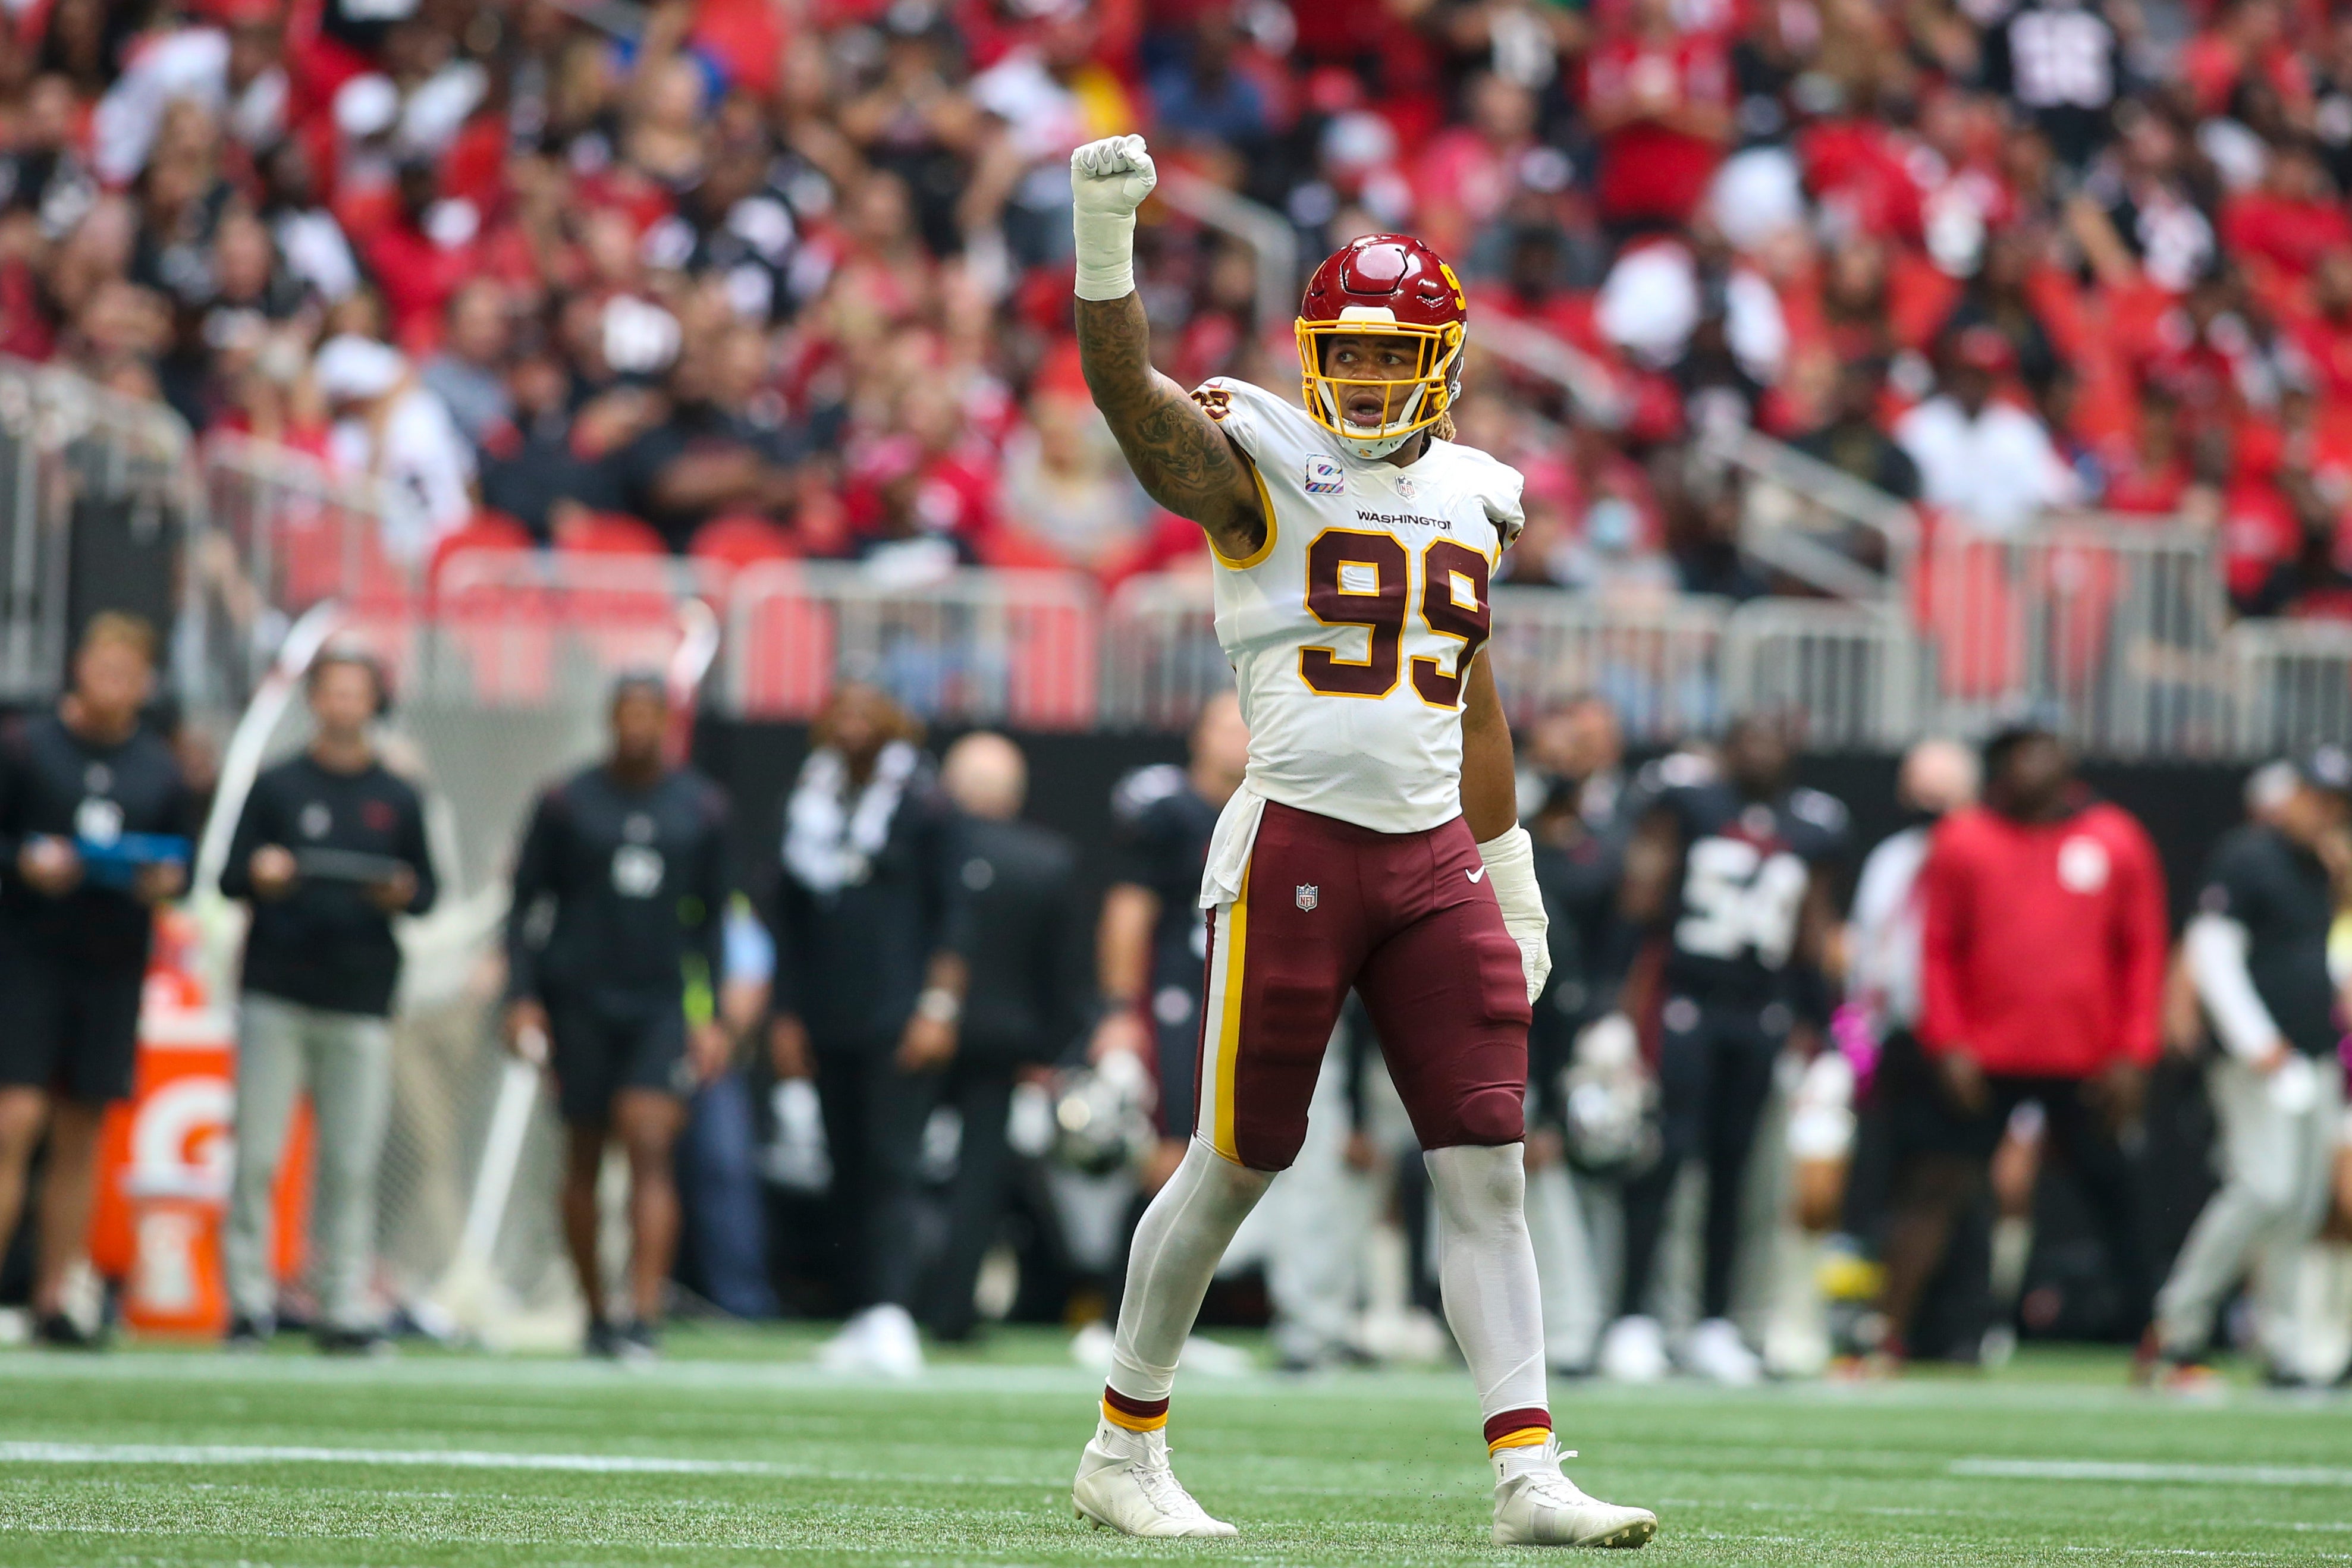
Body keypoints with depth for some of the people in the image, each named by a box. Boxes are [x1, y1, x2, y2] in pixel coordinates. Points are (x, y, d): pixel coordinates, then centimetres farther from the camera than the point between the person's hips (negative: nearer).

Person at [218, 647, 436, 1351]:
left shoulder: (398, 800, 14)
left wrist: (401, 895, -8)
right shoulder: (276, 786, 11)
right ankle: (249, 1298, 0)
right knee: (257, 1154, -5)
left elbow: (427, 891, 14)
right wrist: (258, 876, -14)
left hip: (361, 1002, 1)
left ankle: (345, 1305, 1)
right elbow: (230, 877, 9)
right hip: (276, 996, -1)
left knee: (352, 1161, -2)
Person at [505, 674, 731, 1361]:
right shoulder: (568, 803, 3)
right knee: (584, 1158, 6)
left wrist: (713, 1015, 8)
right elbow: (526, 899, 6)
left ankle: (645, 1317, -21)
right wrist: (522, 995, -4)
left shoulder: (701, 808, 7)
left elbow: (711, 916, 14)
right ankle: (596, 1315, 19)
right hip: (579, 998, 0)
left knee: (650, 1149, -15)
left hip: (661, 1002, 0)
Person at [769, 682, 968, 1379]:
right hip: (828, 1024, 5)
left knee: (889, 1165, -13)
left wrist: (938, 1007, -10)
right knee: (849, 1171, 5)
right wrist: (786, 1014, 14)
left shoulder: (922, 805, -1)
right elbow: (791, 920, 19)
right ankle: (864, 1319, 8)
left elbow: (950, 915, -3)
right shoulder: (808, 805, 14)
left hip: (899, 1025, -5)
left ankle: (890, 1311, -19)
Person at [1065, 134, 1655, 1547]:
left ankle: (1529, 1474, -4)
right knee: (1238, 1165, 3)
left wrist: (1510, 870, 24)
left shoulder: (1471, 496, 13)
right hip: (1297, 840, -5)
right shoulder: (1259, 466, -4)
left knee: (1488, 1171, -2)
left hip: (1436, 859, 5)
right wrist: (1107, 235, -38)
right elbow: (1128, 389, -22)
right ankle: (1126, 1448, 18)